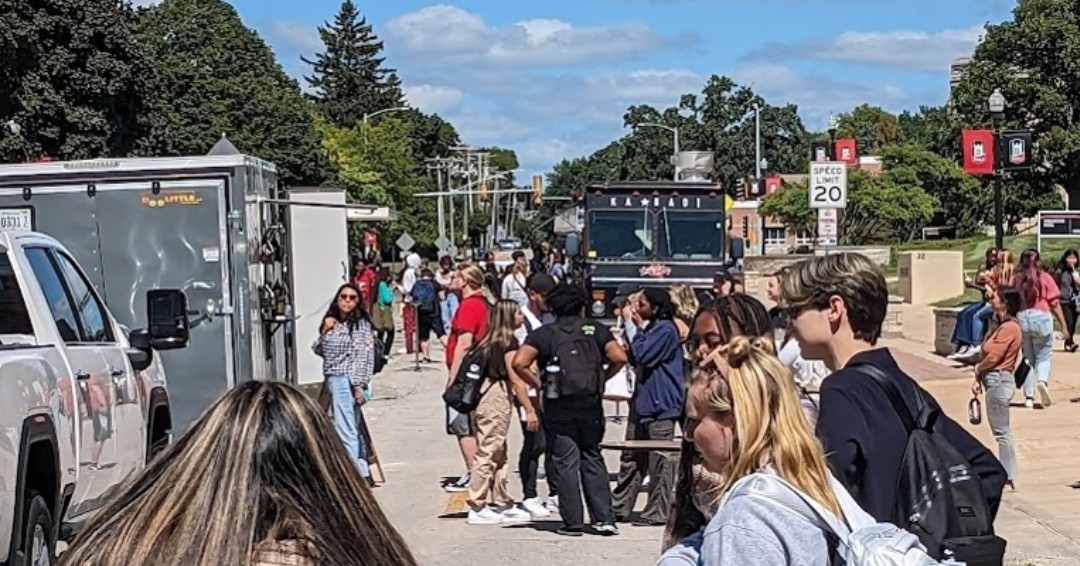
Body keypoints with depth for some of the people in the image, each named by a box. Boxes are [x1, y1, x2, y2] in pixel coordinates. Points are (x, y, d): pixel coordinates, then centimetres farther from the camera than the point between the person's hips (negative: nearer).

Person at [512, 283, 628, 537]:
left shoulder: (544, 333, 1)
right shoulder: (595, 329, 5)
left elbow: (519, 363, -12)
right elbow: (620, 358, -6)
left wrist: (538, 384, 0)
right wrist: (602, 378, 8)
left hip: (558, 407, -2)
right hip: (591, 404, 2)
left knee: (566, 463, 4)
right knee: (592, 459, 13)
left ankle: (573, 522, 5)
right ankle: (604, 518, 8)